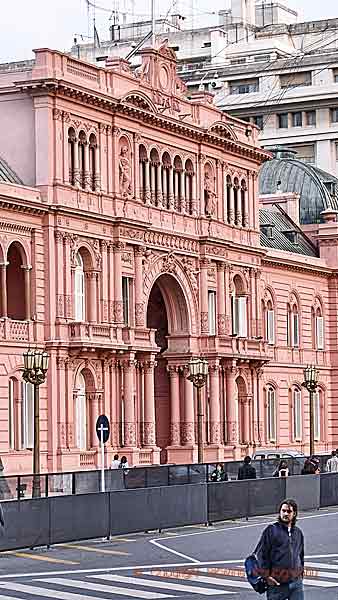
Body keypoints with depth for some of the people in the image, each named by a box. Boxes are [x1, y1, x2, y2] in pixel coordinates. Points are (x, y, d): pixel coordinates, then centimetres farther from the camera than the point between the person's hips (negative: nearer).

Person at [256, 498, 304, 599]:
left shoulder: (298, 533, 15)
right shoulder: (271, 530, -1)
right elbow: (261, 554, -3)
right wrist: (266, 576, -7)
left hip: (296, 582, 4)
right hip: (277, 583, -4)